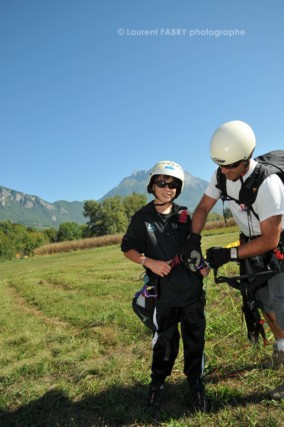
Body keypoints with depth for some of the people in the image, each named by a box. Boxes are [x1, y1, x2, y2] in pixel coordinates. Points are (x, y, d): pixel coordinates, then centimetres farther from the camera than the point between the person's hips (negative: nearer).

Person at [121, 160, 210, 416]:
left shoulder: (184, 215, 5)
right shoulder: (142, 218, -4)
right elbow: (128, 249, 1)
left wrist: (202, 264, -1)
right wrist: (149, 262, -15)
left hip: (193, 289, 3)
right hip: (165, 292, -3)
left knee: (195, 339, 13)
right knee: (164, 342, 8)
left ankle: (196, 384, 34)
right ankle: (157, 386, 31)